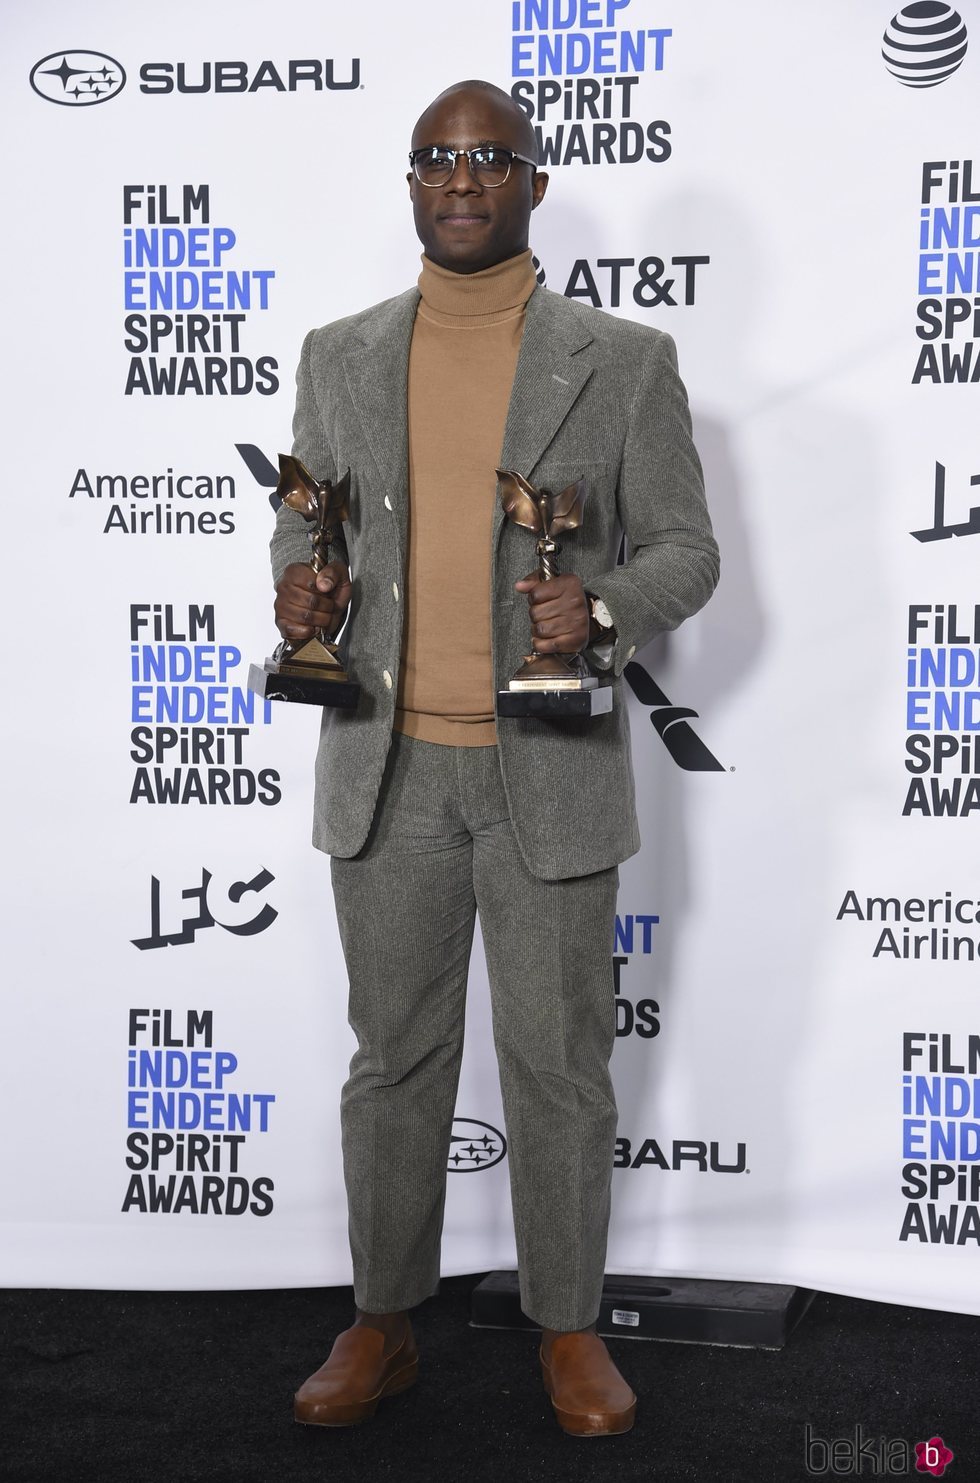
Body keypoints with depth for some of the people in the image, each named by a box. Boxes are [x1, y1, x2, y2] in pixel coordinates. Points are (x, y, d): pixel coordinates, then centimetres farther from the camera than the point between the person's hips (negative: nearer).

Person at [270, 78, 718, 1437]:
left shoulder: (625, 361, 0)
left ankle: (568, 1329, 25)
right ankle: (383, 1325, 26)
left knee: (559, 1061, 8)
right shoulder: (339, 356, 8)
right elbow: (303, 519, 16)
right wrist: (299, 583, -7)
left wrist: (605, 606, -19)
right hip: (387, 765, 2)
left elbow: (685, 547, 2)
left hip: (550, 767, -2)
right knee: (394, 1057, 11)